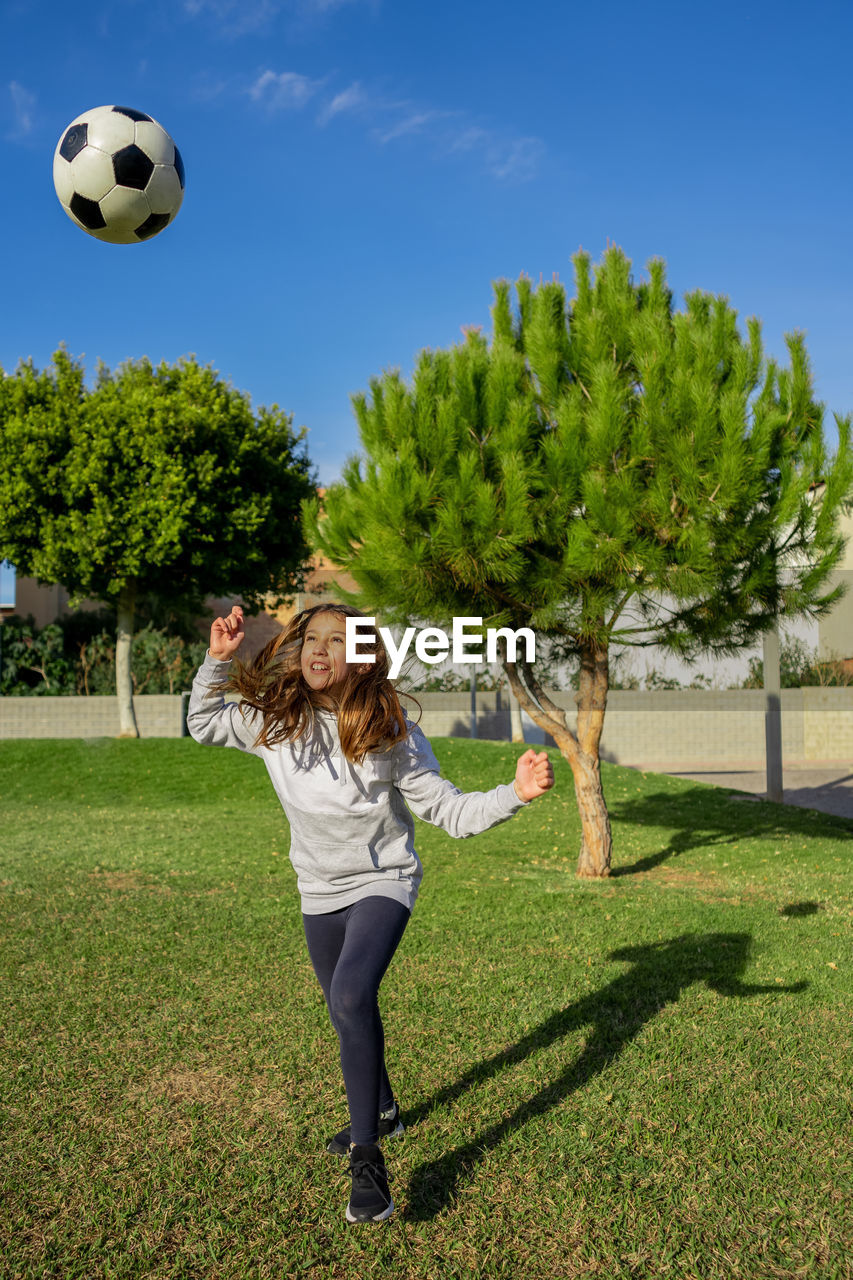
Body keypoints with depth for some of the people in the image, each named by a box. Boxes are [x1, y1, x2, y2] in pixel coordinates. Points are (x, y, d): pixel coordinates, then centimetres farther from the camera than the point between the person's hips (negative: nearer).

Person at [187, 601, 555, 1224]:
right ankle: (382, 1110, 49)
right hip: (321, 892, 5)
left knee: (351, 997, -28)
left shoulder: (390, 732, -21)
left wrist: (515, 793, -34)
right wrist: (218, 657, -10)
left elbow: (451, 810, -17)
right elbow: (204, 723, 5)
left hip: (383, 882, -5)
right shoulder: (272, 721, -12)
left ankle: (368, 1160, -13)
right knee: (348, 1011, 21)